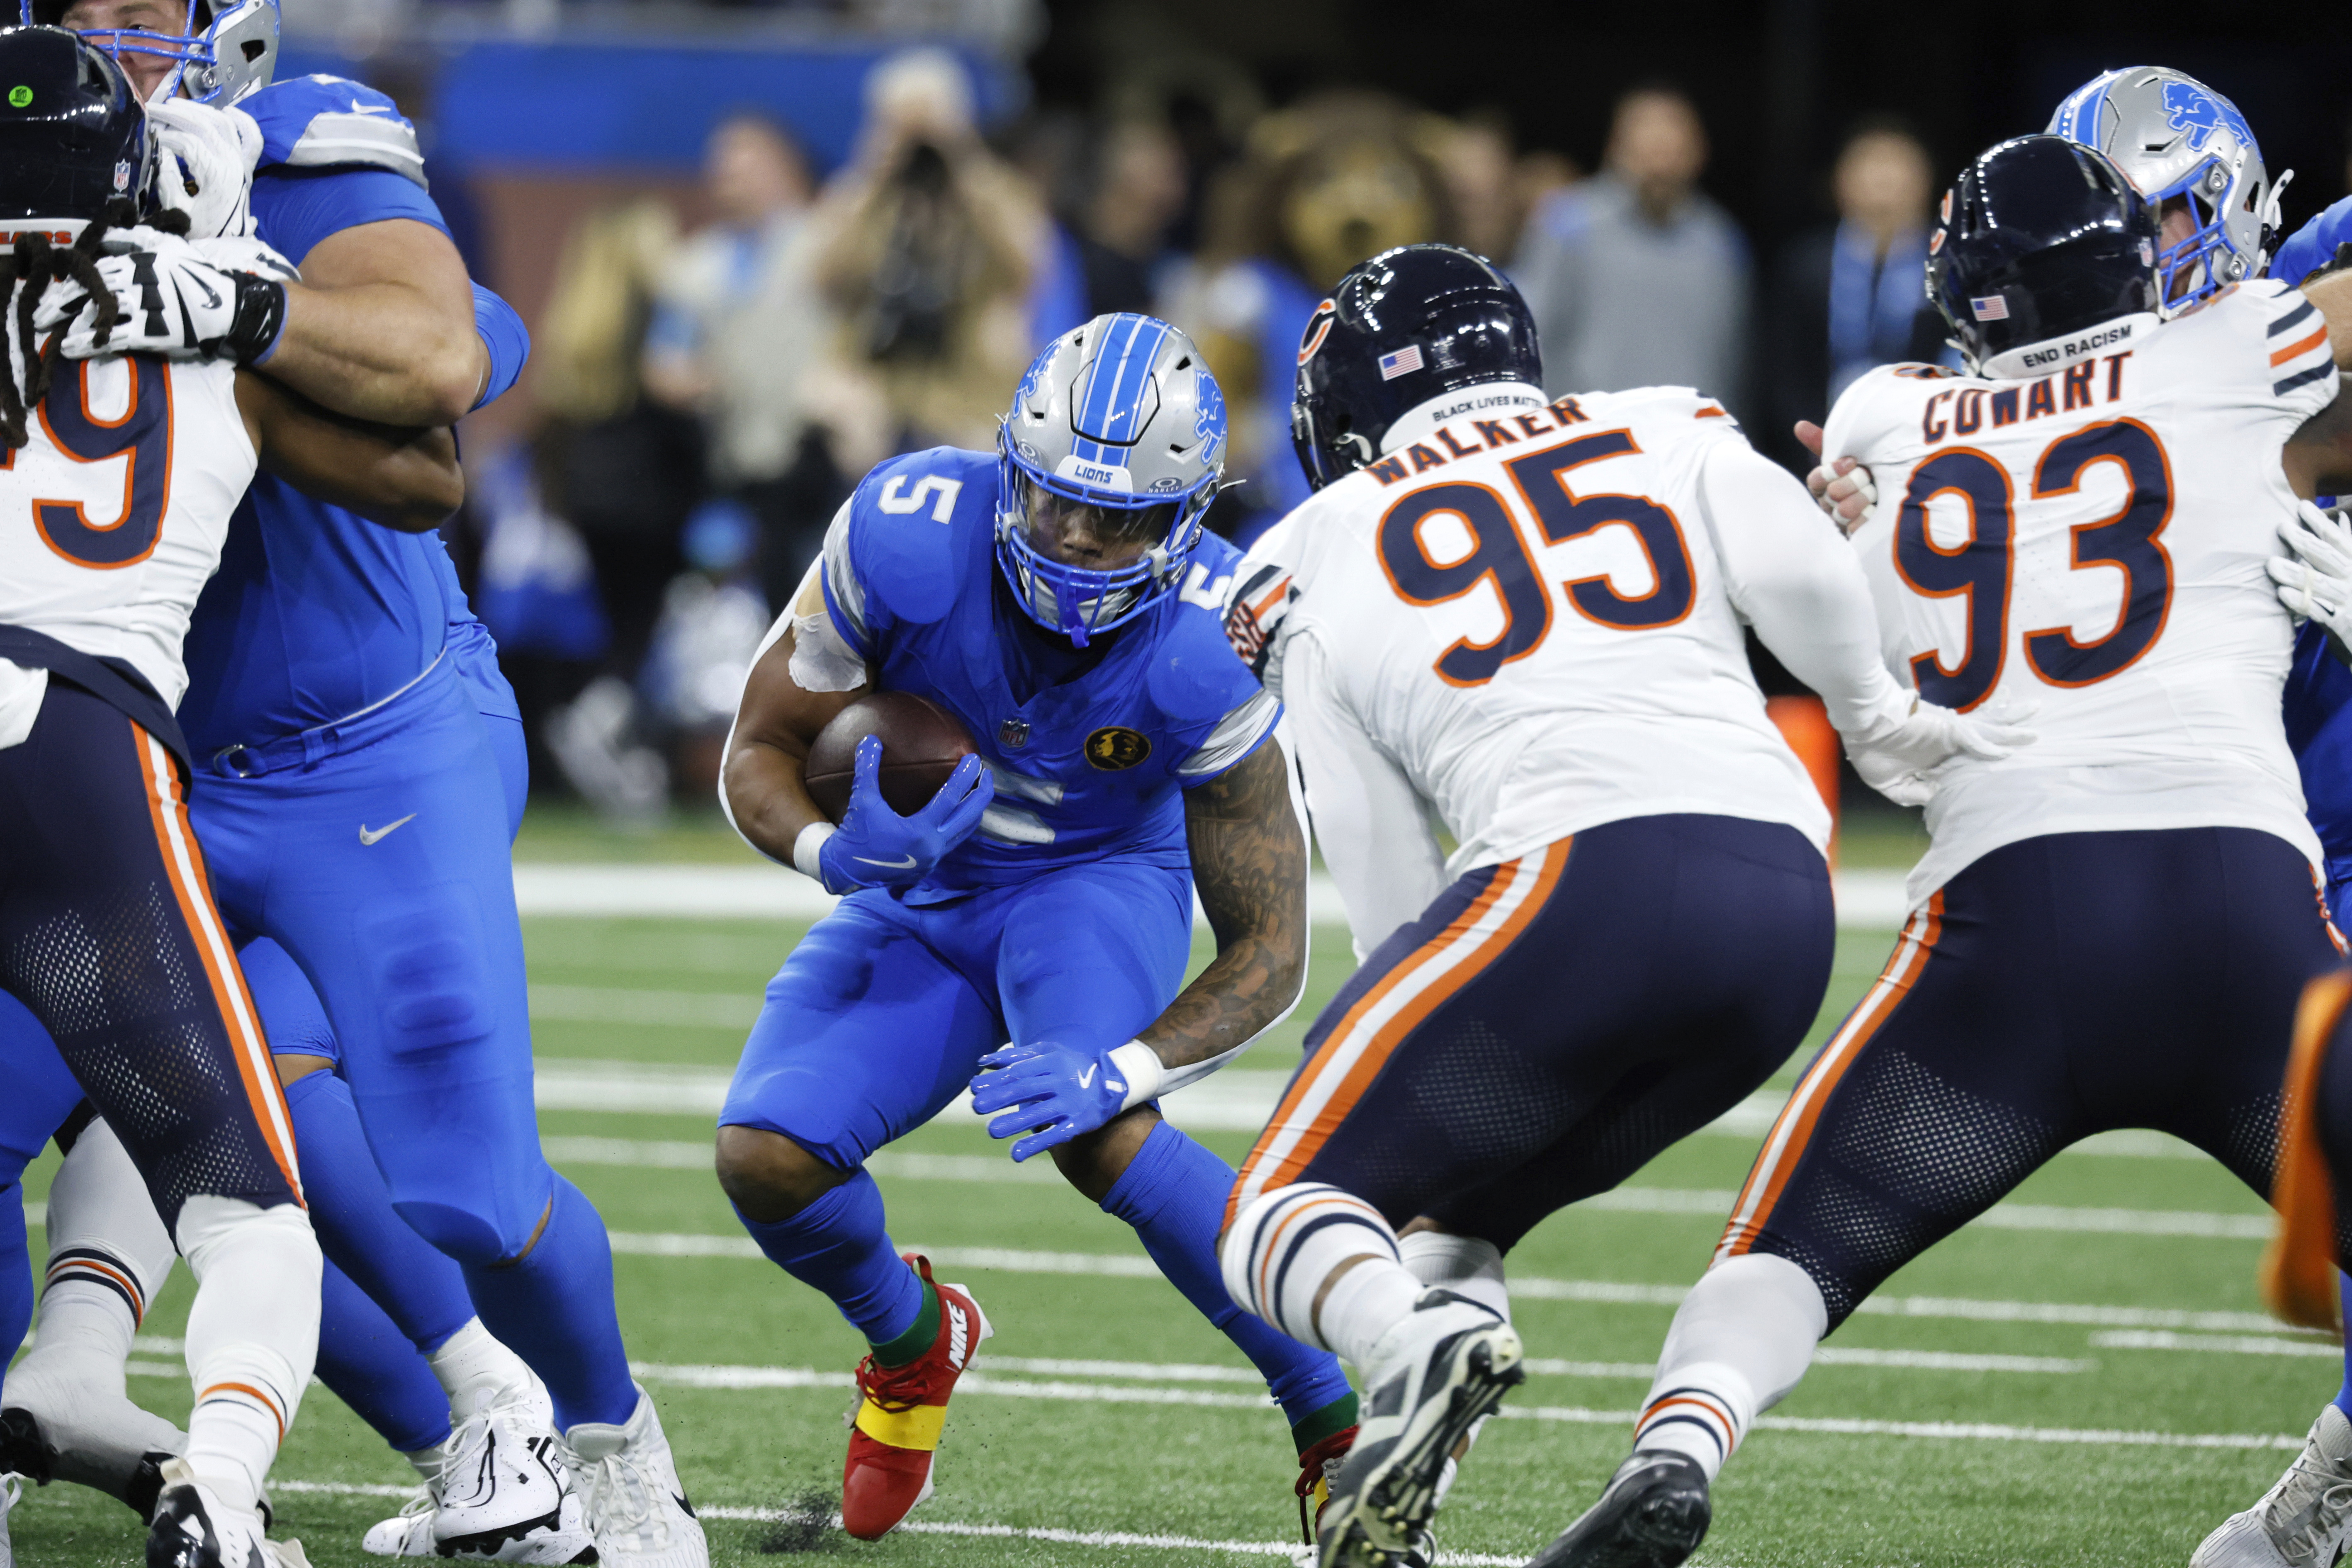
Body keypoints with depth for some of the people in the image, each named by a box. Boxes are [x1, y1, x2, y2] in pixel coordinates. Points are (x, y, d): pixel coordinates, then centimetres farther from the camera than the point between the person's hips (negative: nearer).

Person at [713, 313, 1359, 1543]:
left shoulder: (1205, 648, -29)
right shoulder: (911, 535, -27)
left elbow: (1268, 952, -22)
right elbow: (758, 754, -13)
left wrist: (1120, 1071, -40)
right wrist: (837, 853, -36)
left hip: (1098, 884, -3)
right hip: (922, 898, 3)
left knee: (1093, 1130, -34)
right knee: (766, 1157, -19)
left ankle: (1348, 1419, -18)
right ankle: (913, 1341, 18)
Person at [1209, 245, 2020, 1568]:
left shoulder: (1314, 569, 19)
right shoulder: (1667, 435, 24)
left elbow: (1390, 895, 15)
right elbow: (1803, 573, 3)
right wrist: (1879, 718, 20)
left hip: (1580, 870, -4)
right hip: (1789, 901, 4)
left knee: (1287, 1212, 7)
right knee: (1444, 1208, 23)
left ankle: (1421, 1346, -27)